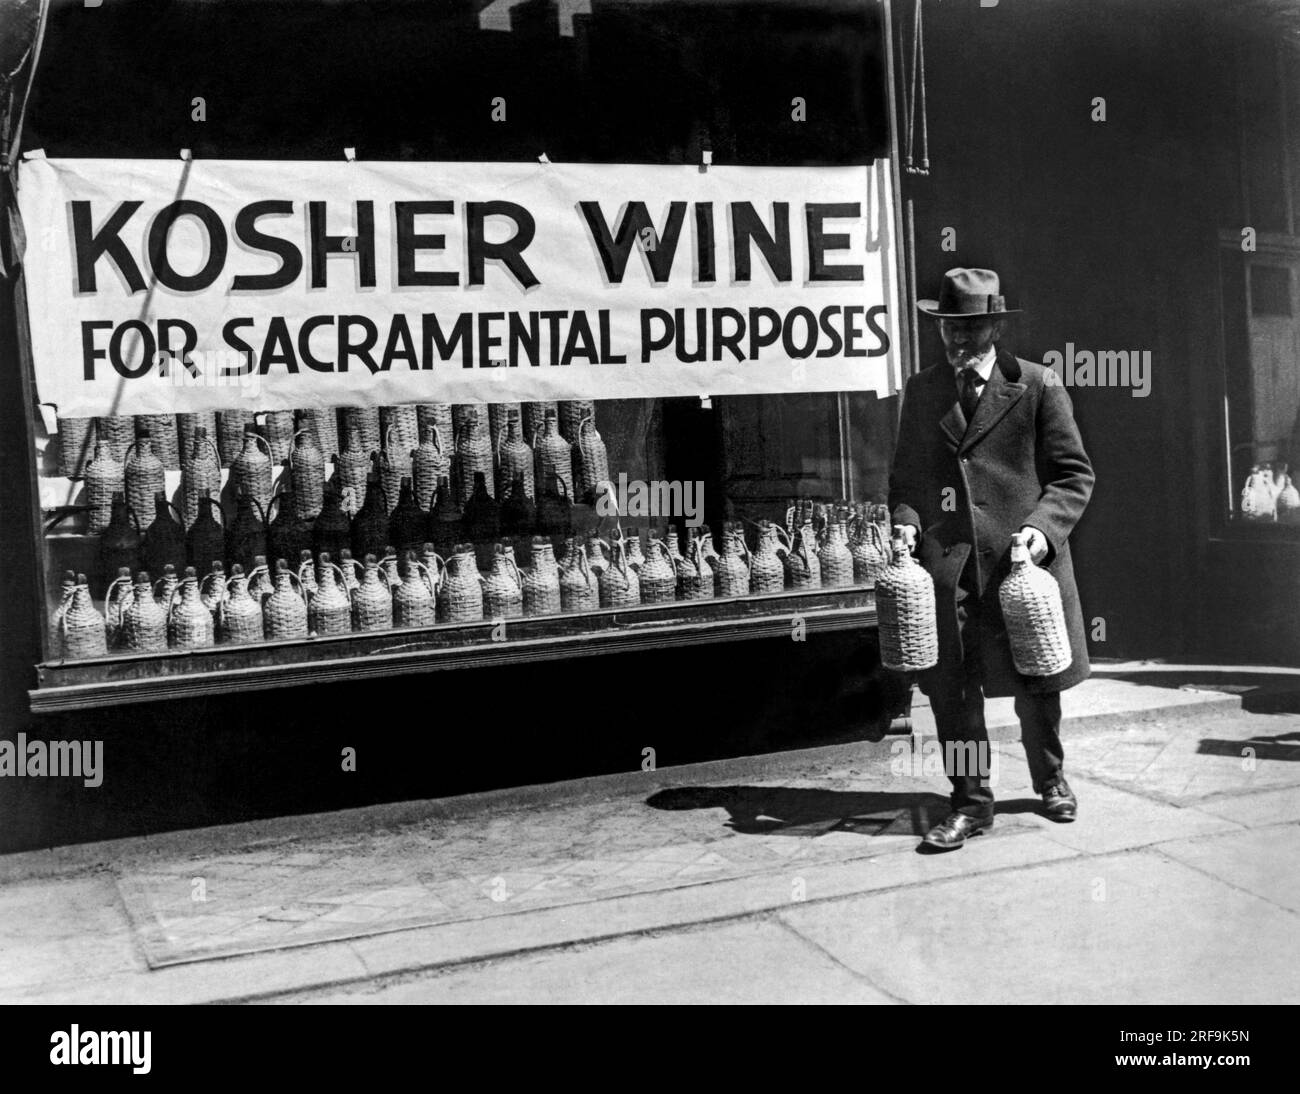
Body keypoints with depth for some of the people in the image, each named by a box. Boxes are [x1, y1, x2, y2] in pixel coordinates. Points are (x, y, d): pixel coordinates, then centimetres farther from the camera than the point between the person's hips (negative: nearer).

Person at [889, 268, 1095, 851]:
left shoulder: (1038, 386, 1)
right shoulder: (920, 390, 11)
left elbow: (1074, 474, 2)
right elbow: (904, 474, 17)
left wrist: (1042, 527, -14)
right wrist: (906, 520, -2)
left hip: (1022, 559, -2)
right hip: (945, 561, 2)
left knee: (1035, 683, 11)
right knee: (950, 686, -2)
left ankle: (1051, 781, 35)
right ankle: (970, 802, 11)